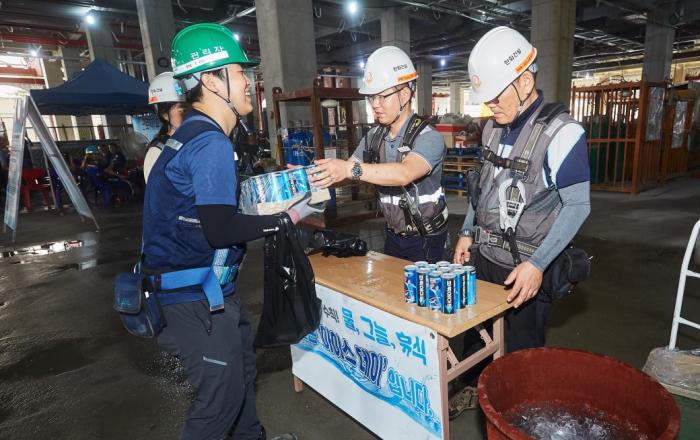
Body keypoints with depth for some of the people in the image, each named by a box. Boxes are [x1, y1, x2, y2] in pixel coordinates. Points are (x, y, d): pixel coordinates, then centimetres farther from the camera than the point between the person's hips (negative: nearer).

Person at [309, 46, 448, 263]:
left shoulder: (428, 138, -19)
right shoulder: (374, 137, 2)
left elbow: (405, 174, -37)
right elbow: (345, 174, 0)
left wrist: (350, 168, -48)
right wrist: (312, 174, -19)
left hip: (426, 239, -5)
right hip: (393, 235, 6)